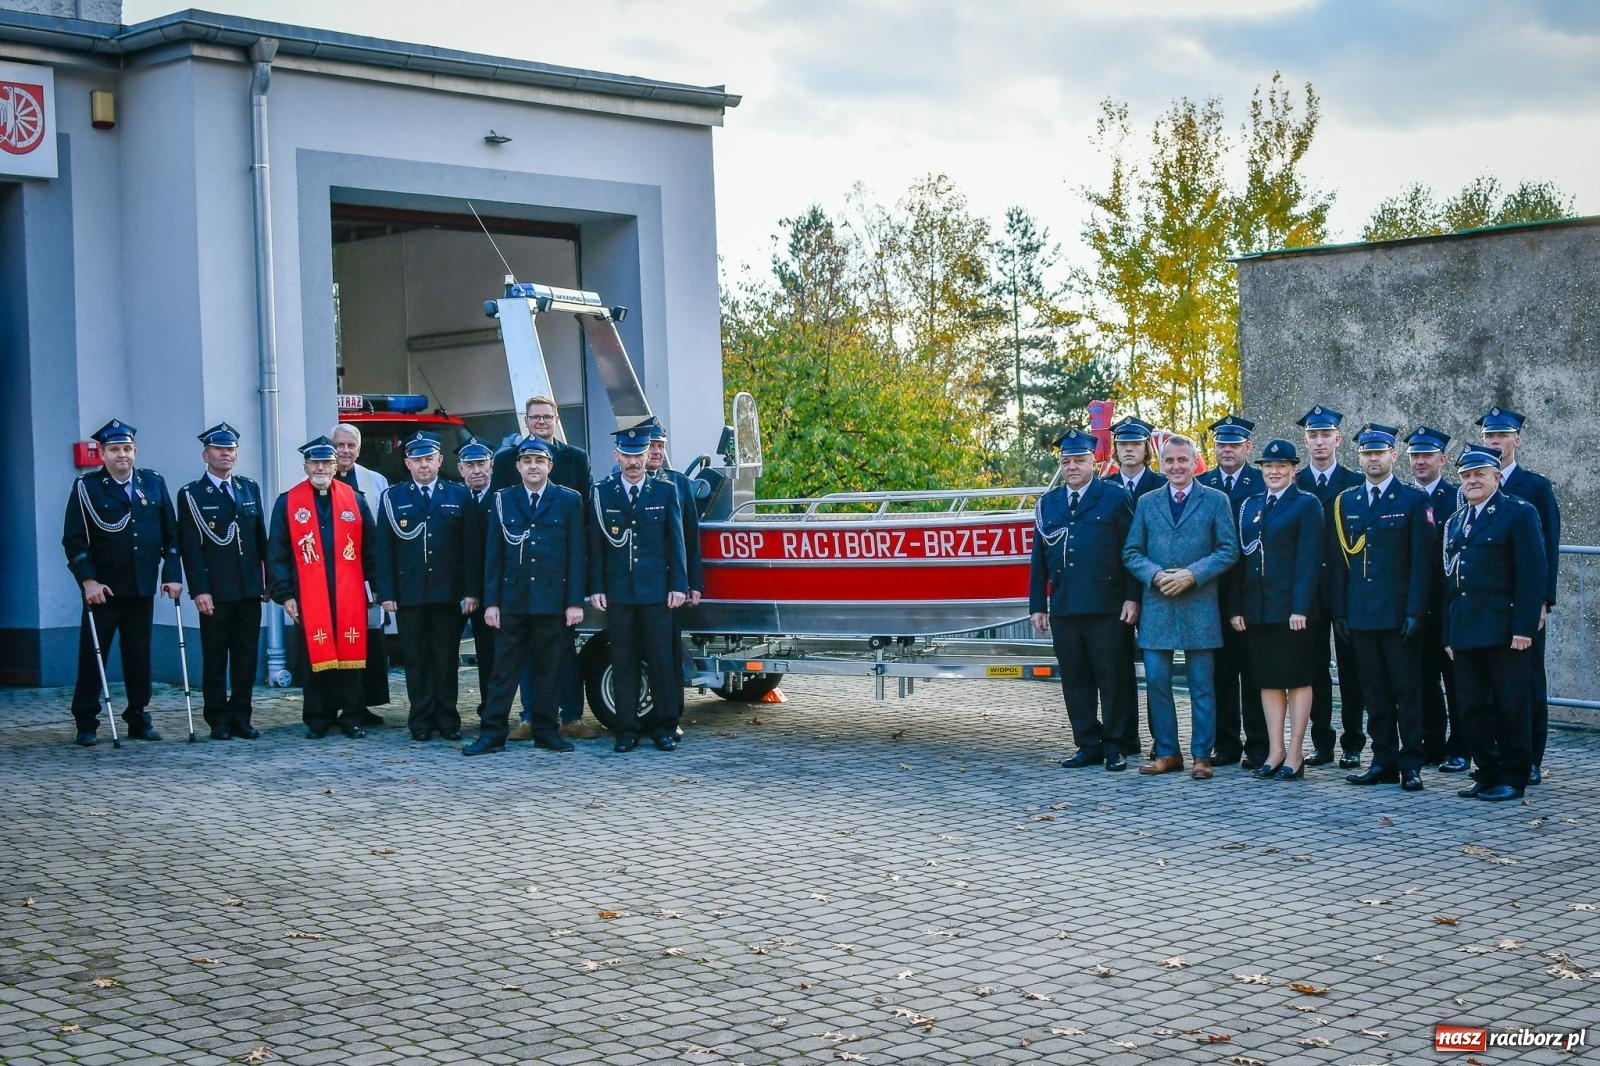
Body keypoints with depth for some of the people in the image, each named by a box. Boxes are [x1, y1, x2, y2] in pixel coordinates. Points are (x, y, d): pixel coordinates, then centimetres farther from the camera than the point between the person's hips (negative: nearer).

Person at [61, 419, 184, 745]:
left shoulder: (154, 484, 9)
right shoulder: (86, 487, 0)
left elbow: (171, 534, 9)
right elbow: (73, 540, -5)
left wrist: (173, 575, 1)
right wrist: (88, 580, -13)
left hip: (142, 589, 3)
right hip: (102, 589, -3)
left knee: (139, 657, 7)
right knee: (93, 656, 2)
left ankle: (138, 719, 15)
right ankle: (86, 724, 8)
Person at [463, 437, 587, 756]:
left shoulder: (569, 501, 3)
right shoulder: (503, 501, 7)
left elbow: (577, 555, 1)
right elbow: (493, 556, 6)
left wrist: (575, 602, -5)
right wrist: (491, 602, 0)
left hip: (553, 600, -1)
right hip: (512, 600, 1)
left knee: (549, 668, 6)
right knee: (504, 669, 1)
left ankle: (546, 730, 15)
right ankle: (492, 733, 3)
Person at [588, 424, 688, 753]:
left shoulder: (665, 491, 6)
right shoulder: (601, 494, 6)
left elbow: (676, 542, 5)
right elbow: (595, 545, 5)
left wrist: (679, 586, -2)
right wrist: (596, 588, -1)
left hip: (656, 590, 0)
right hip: (617, 591, 0)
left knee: (661, 660, 1)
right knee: (623, 661, 3)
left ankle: (664, 727, 10)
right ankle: (627, 729, 9)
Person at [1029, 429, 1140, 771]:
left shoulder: (1115, 497, 3)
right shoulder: (1047, 504, 15)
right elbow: (1038, 559, 15)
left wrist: (1132, 598, -8)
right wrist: (1037, 606, 11)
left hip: (1108, 608, -4)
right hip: (1063, 608, 4)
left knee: (1112, 678, 0)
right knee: (1075, 679, 6)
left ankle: (1114, 746, 7)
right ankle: (1088, 745, 13)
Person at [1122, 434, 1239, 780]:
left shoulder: (1215, 500, 4)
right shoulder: (1147, 503, 11)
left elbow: (1228, 550, -1)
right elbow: (1131, 553, 9)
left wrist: (1192, 574, -13)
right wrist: (1156, 575, -9)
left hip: (1199, 606, -2)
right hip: (1157, 606, 2)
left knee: (1201, 684, 1)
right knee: (1156, 681, 1)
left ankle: (1202, 755, 7)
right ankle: (1167, 753, 12)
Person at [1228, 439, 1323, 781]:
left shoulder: (1306, 505, -2)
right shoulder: (1249, 506, 13)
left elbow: (1309, 559, -9)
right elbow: (1240, 558, 12)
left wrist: (1301, 608, -16)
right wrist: (1235, 607, 5)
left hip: (1290, 606, -5)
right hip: (1255, 606, 5)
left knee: (1297, 679, 1)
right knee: (1268, 679, 8)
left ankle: (1295, 755, 4)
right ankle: (1275, 752, 14)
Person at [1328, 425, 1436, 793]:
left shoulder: (1414, 501, -1)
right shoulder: (1345, 502, 11)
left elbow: (1421, 562, -6)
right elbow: (1338, 560, 11)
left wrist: (1415, 612, -12)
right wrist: (1339, 610, 5)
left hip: (1398, 614, -4)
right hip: (1360, 613, 4)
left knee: (1407, 690, 0)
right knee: (1375, 691, 8)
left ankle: (1411, 763, 5)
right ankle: (1383, 760, 14)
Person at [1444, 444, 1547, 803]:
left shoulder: (1519, 513, -2)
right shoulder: (1454, 522, 18)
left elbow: (1532, 573, -9)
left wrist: (1524, 627, -15)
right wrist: (1449, 634, 13)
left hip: (1504, 632, -6)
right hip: (1465, 633, 6)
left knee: (1511, 706, 0)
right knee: (1474, 707, 6)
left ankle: (1513, 778, 7)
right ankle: (1487, 776, 15)